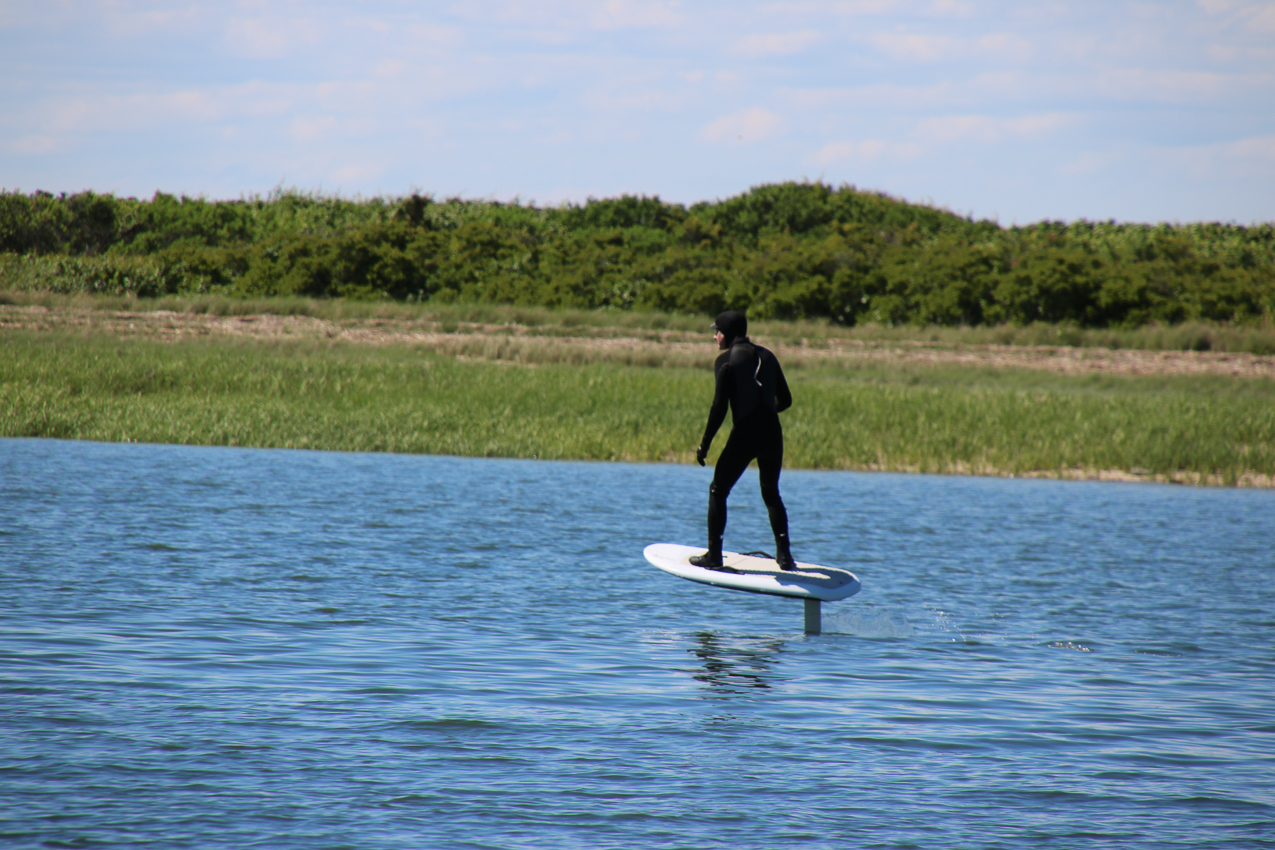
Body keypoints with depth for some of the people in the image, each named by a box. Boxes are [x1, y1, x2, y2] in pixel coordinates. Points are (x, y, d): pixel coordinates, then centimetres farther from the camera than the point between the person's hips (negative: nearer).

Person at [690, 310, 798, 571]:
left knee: (718, 491, 10)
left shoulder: (726, 360, -4)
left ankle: (713, 555, 8)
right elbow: (785, 400, 15)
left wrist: (704, 445, -4)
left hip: (744, 435, -5)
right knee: (771, 493, 20)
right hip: (772, 434, 5)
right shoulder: (767, 356, 11)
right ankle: (785, 554, 13)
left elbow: (719, 407, -10)